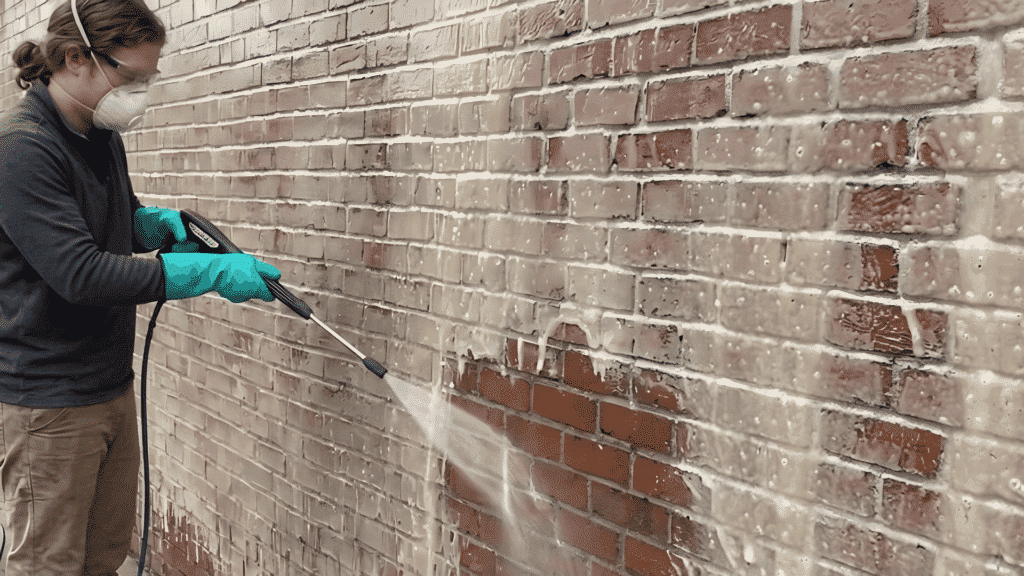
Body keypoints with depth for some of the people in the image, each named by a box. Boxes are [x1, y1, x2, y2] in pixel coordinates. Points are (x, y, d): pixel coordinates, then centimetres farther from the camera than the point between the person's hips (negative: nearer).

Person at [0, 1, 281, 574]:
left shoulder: (104, 136, 10)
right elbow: (80, 274, -26)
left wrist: (157, 221, 2)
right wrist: (211, 272, -27)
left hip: (113, 387, 9)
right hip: (49, 400, -8)